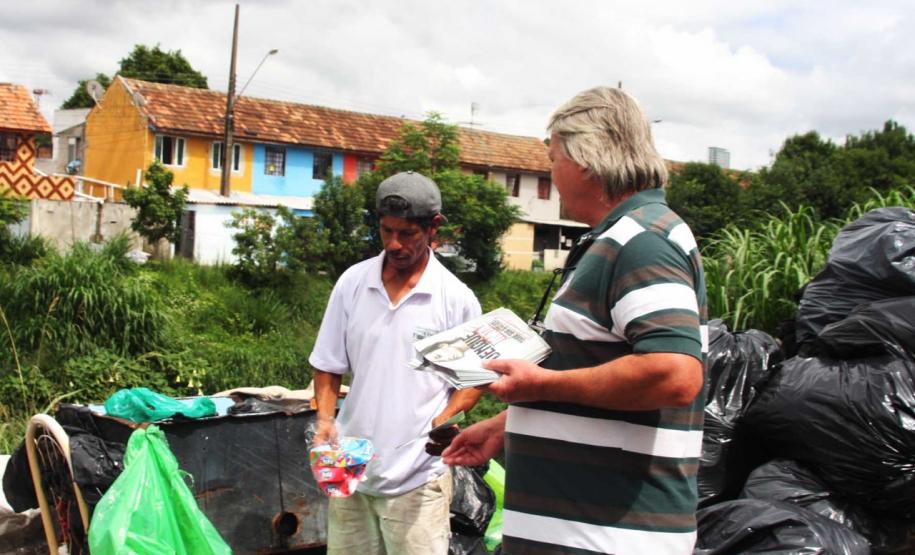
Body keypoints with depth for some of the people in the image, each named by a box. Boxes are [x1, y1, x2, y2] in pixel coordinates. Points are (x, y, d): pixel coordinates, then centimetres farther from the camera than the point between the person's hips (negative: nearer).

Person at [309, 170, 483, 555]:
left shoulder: (457, 299, -5)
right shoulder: (352, 283, 2)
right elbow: (328, 365, 9)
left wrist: (445, 419, -14)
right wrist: (324, 418, -6)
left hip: (417, 477, -3)